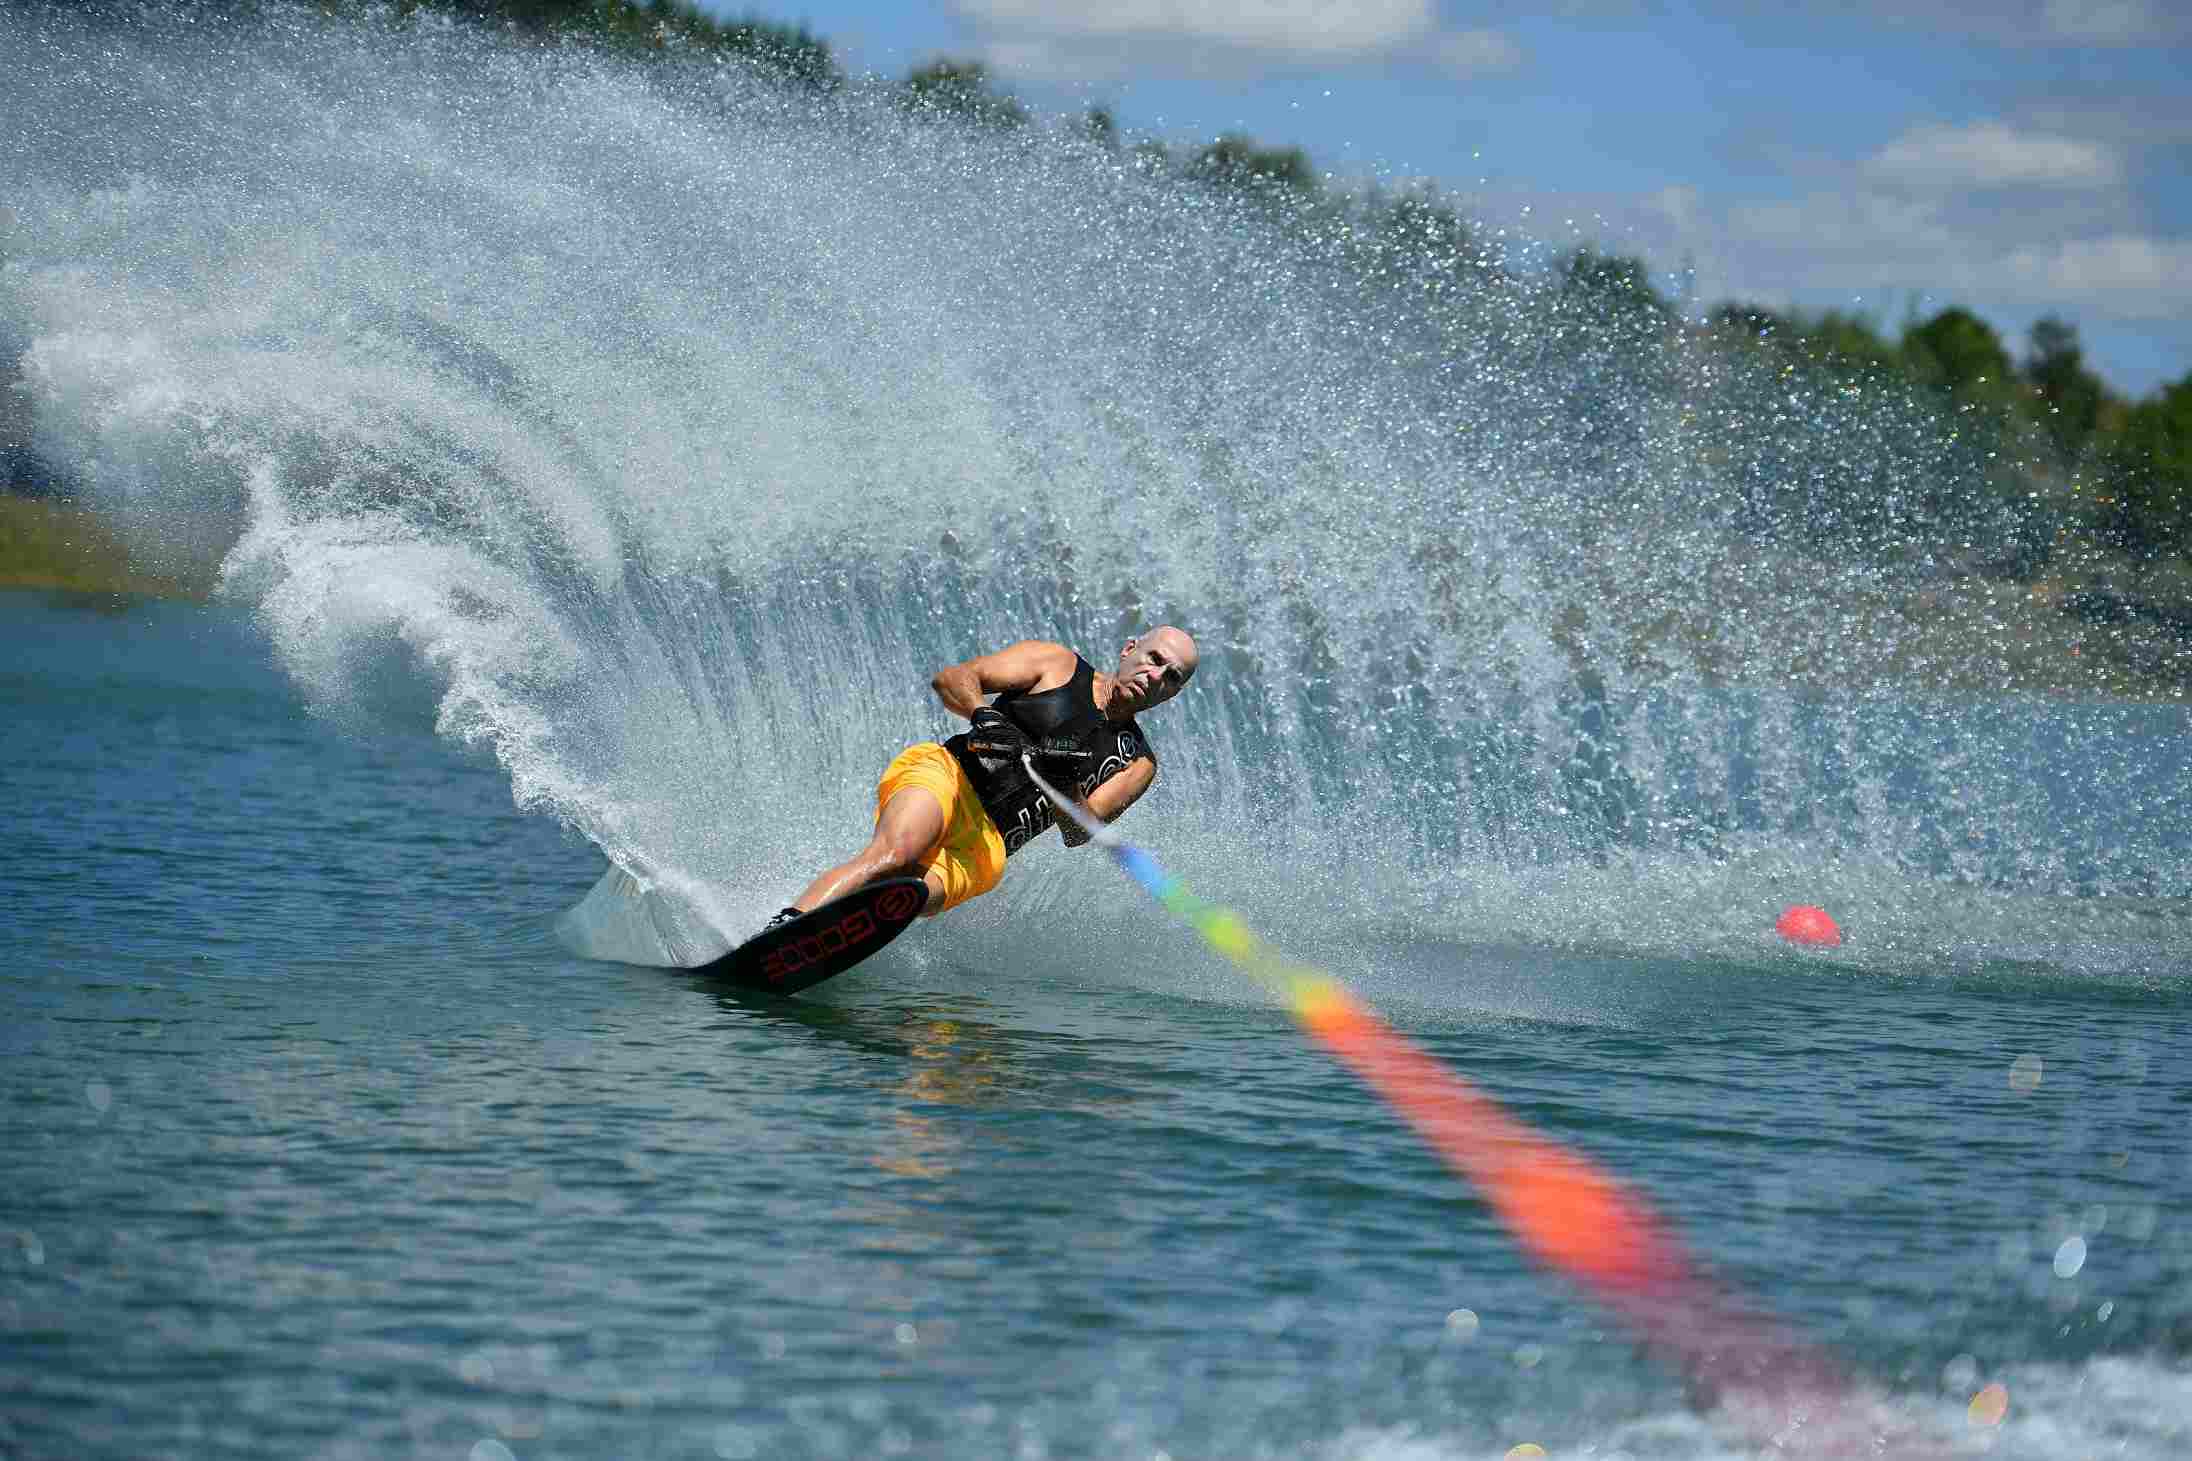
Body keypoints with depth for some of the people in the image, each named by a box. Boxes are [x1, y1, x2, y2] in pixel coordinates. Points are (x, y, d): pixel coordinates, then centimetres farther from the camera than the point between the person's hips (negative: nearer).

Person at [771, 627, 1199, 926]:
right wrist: (985, 715, -18)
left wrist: (1066, 783, -18)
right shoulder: (1056, 663, 13)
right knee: (894, 855, -36)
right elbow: (950, 679, 2)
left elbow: (1080, 832, 2)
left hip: (984, 850, 2)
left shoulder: (1138, 765, 18)